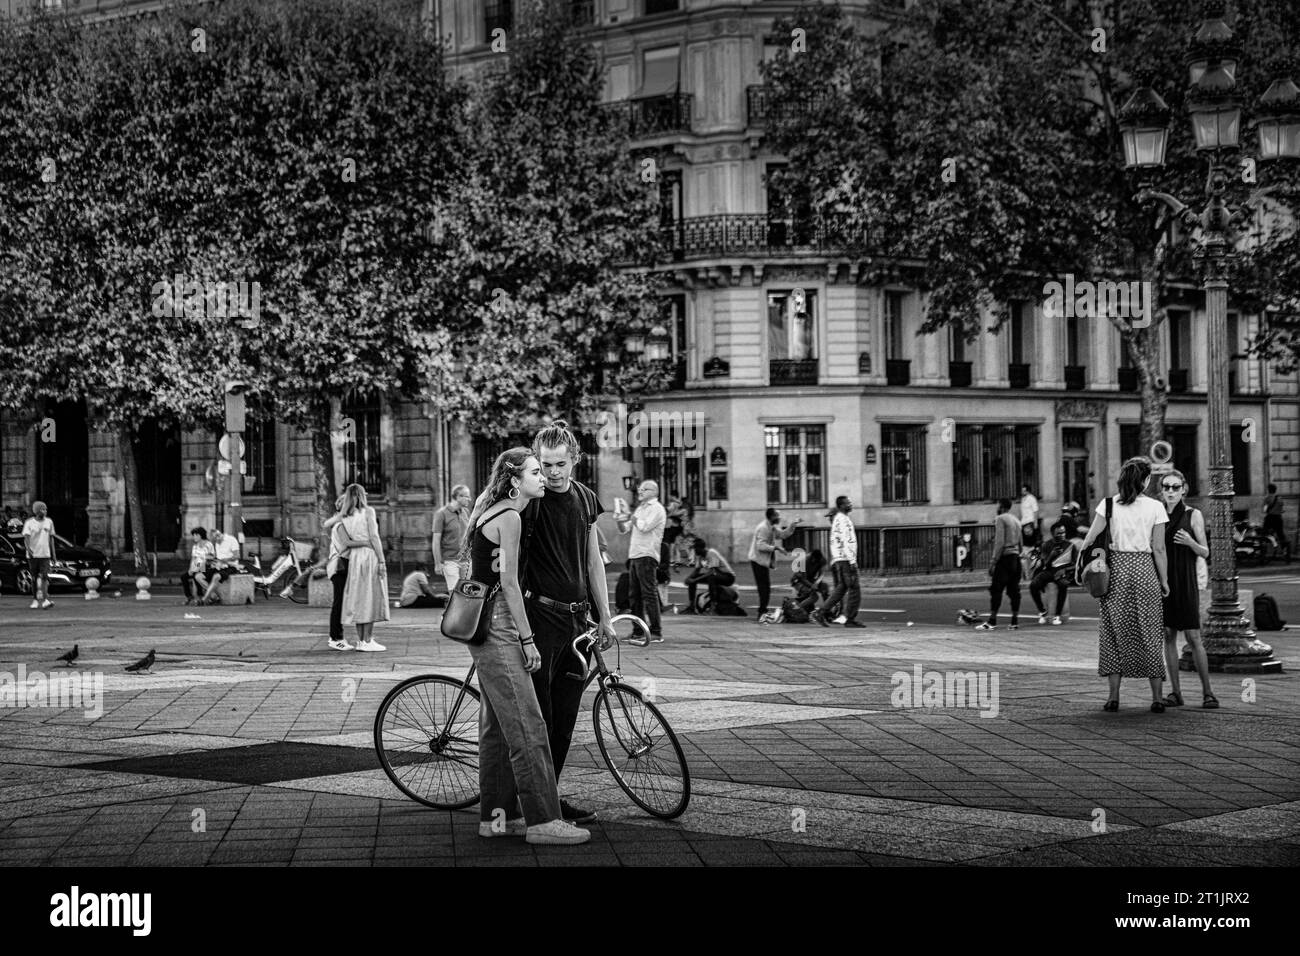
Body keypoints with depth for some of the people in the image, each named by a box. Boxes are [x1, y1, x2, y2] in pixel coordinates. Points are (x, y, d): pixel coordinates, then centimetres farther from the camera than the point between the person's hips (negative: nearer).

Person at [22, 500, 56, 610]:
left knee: (44, 576, -12)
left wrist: (53, 553, 13)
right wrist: (28, 549, -29)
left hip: (45, 554, 1)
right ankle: (35, 600, 15)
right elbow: (26, 538, -12)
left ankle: (45, 600, -21)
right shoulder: (29, 523, -3)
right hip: (33, 555, -1)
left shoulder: (49, 522, 9)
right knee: (34, 578, 6)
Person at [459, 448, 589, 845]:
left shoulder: (492, 512, 17)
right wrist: (528, 639, -15)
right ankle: (542, 820, -10)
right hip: (497, 626, -11)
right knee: (526, 726, -10)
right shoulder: (509, 518, -14)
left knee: (497, 727, 13)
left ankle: (495, 816, 17)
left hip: (486, 628, 11)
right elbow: (509, 582, -17)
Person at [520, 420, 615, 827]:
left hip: (577, 617, 6)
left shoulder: (585, 499, 11)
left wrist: (604, 617, 14)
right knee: (537, 715, -6)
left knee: (565, 717, 8)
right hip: (539, 615, -6)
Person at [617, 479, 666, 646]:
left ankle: (656, 633, -12)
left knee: (649, 593, -11)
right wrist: (621, 521, 3)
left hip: (647, 555, -9)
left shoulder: (656, 508, -4)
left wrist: (632, 518, -2)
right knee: (635, 595, 10)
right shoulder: (641, 508, 23)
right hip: (635, 555, 9)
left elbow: (644, 527, -19)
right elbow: (623, 530, 24)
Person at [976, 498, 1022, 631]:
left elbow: (1000, 542, -14)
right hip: (1016, 557, 8)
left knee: (996, 590, -7)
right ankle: (1015, 622, 5)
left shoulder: (1000, 519, -6)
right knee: (1014, 590, 7)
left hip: (1005, 557, -8)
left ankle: (992, 621, -10)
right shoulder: (1016, 520, 19)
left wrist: (994, 561, -14)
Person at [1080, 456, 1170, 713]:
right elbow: (1158, 550, -2)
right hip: (1144, 570, 0)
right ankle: (1157, 697, 4)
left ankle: (1114, 696, 4)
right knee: (1149, 634, 6)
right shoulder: (1155, 507, -2)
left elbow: (1090, 540, -3)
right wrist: (1164, 581, 6)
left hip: (1116, 567, 1)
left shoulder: (1108, 504, -1)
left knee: (1114, 632, 7)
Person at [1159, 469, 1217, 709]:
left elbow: (1205, 553, 0)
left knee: (1193, 637, -7)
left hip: (1185, 582, -3)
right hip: (1161, 580, 3)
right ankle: (1175, 692, 8)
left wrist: (1190, 542, -19)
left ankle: (1207, 692, -1)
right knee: (1168, 636, 3)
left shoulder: (1193, 515, 0)